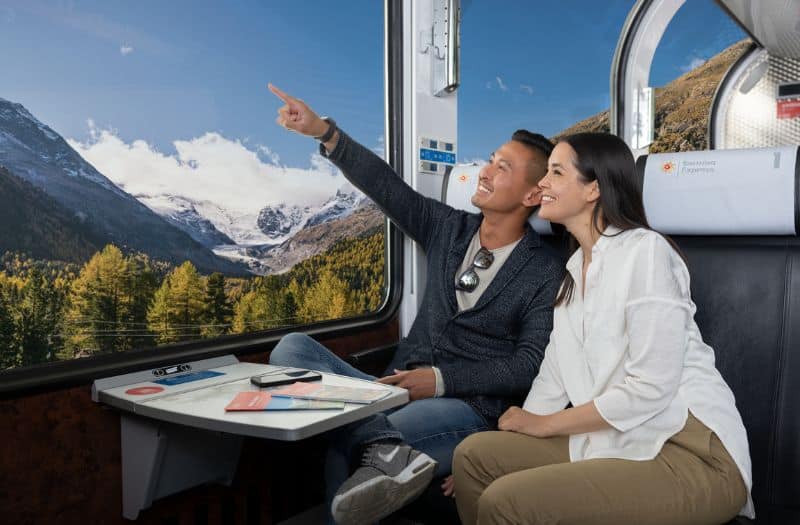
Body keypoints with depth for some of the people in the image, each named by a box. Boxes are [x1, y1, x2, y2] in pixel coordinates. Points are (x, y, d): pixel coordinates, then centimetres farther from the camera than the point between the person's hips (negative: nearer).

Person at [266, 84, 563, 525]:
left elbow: (529, 366, -10)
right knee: (291, 349, -21)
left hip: (468, 410, -7)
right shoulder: (449, 229, 11)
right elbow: (387, 186, 2)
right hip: (398, 391, 7)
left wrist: (441, 379, -18)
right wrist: (324, 132, -9)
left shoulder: (545, 272, -4)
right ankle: (386, 449, -35)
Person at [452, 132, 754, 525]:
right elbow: (556, 371, 9)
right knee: (475, 455, -4)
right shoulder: (576, 266, 14)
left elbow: (651, 389, -19)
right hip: (617, 439, 8)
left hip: (691, 450, -8)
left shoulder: (644, 250, -14)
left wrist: (545, 424, -10)